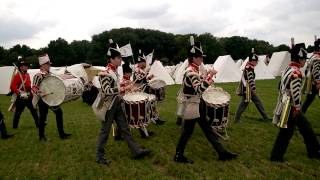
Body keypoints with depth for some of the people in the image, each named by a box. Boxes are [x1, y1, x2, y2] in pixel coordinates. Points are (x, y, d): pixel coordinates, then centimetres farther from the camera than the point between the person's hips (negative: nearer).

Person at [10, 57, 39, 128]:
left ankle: (38, 124, 17)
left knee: (34, 110, 10)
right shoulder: (17, 76, -15)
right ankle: (15, 125, 21)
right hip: (21, 98, -7)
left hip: (29, 96, 7)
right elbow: (12, 87, -21)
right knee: (18, 111, 5)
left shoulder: (27, 75, 10)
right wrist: (20, 93, -26)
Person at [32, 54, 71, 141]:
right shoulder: (38, 76, -17)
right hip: (42, 100, -8)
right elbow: (34, 88, -22)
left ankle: (61, 133, 15)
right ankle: (41, 135, 25)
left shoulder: (49, 74, 8)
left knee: (59, 112, 6)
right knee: (43, 117, 5)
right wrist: (40, 93, -37)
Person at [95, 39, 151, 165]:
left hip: (117, 105, 8)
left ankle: (136, 151, 18)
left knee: (125, 128, 11)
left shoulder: (115, 71, 9)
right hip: (109, 106, -8)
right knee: (105, 131, 4)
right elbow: (107, 91, -27)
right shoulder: (104, 73, -18)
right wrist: (123, 89, -27)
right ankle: (99, 156, 20)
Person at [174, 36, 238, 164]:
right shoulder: (191, 72, -22)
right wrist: (209, 76, -28)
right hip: (192, 107, -10)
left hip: (197, 106, 10)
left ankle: (222, 153, 25)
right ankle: (178, 156, 21)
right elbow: (200, 89, -32)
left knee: (207, 129, 15)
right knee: (187, 131, 4)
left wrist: (207, 77, 7)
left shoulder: (193, 70, 10)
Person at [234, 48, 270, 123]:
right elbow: (250, 80, -24)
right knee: (243, 104, 0)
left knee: (258, 102, 14)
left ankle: (265, 117, 23)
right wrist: (254, 89, -23)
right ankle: (236, 119, 11)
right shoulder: (249, 68, -20)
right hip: (247, 89, -10)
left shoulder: (249, 66, 10)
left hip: (249, 89, 10)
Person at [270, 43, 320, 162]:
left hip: (286, 104, 10)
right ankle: (276, 156, 15)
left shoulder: (288, 69, 9)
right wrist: (297, 108, -16)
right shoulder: (296, 73, -21)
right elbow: (295, 92, -25)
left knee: (306, 127, 20)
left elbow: (282, 87, 15)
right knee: (286, 132, 2)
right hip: (291, 107, -10)